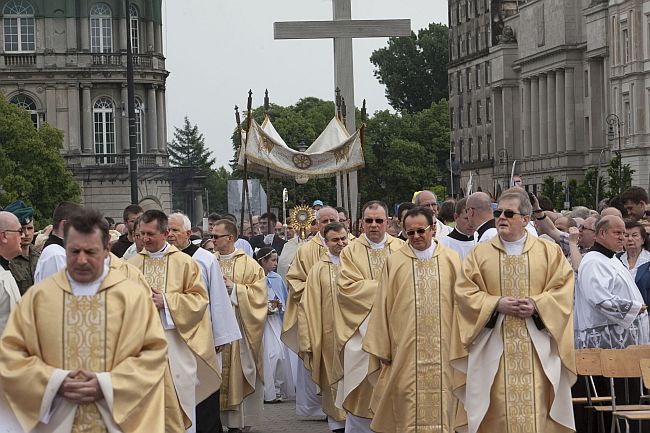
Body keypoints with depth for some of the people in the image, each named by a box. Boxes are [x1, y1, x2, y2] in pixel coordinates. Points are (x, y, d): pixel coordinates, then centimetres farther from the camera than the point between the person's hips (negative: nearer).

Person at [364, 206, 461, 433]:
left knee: (442, 403, 2)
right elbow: (383, 307, 4)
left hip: (444, 349, 1)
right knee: (408, 404, 0)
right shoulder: (394, 262, 3)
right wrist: (382, 348, 2)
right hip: (405, 350, 0)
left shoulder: (451, 260, 4)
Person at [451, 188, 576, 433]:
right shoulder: (479, 254, 8)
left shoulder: (550, 252, 7)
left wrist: (537, 305, -14)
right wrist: (497, 304, -12)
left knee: (537, 409, -3)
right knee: (499, 408, -1)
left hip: (537, 346, 0)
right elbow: (465, 293, 1)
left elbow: (563, 291, 1)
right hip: (494, 347, 0)